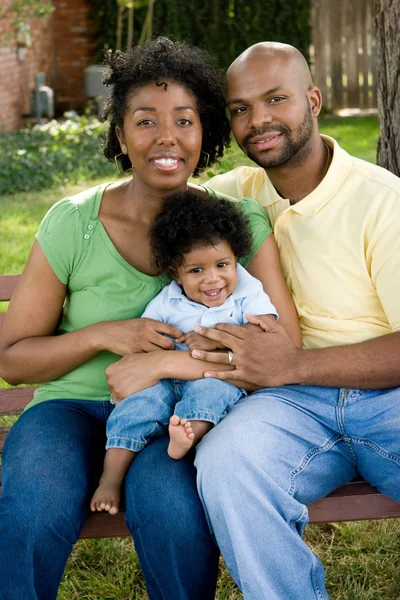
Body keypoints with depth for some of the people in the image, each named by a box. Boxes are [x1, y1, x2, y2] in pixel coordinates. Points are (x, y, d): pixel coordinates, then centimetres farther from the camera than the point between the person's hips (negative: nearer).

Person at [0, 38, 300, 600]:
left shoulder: (239, 222, -4)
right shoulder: (73, 222, -6)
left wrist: (166, 362, -23)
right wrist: (104, 335, -18)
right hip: (74, 406, 0)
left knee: (170, 508, -33)